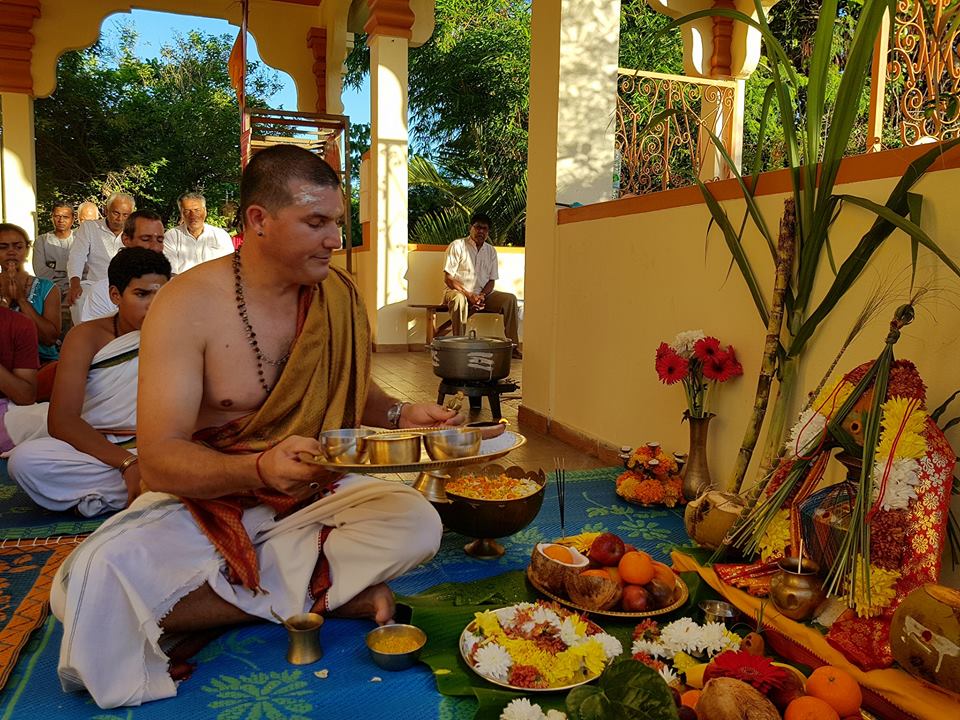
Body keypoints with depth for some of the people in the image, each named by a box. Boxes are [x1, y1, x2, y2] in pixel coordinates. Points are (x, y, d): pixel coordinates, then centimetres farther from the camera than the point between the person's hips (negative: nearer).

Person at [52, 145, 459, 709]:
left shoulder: (340, 295, -2)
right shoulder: (190, 304, -16)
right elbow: (157, 461, -20)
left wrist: (400, 415, -10)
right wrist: (260, 469, -39)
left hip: (312, 494, 3)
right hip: (206, 500, -2)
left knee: (417, 523, -23)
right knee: (94, 580, -30)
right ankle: (330, 593, -19)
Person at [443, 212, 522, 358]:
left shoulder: (491, 251, 10)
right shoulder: (457, 246, -6)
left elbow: (492, 280, 8)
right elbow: (448, 278, -10)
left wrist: (482, 295, -14)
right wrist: (468, 295, -21)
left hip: (482, 293, 5)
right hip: (457, 291, -4)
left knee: (510, 299, -17)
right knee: (459, 299, -40)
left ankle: (513, 346, -15)